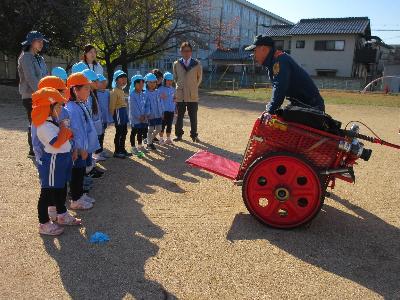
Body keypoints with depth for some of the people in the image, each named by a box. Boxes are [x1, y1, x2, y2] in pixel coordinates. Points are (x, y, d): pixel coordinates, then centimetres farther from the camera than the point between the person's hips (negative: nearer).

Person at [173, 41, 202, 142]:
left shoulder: (197, 64, -1)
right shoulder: (176, 64, 2)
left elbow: (199, 78, 11)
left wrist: (193, 87, 12)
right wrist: (180, 86, 13)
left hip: (193, 95, -1)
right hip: (180, 95, 1)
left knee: (193, 117, 4)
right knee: (179, 116, 8)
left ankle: (194, 135, 16)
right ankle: (179, 134, 20)